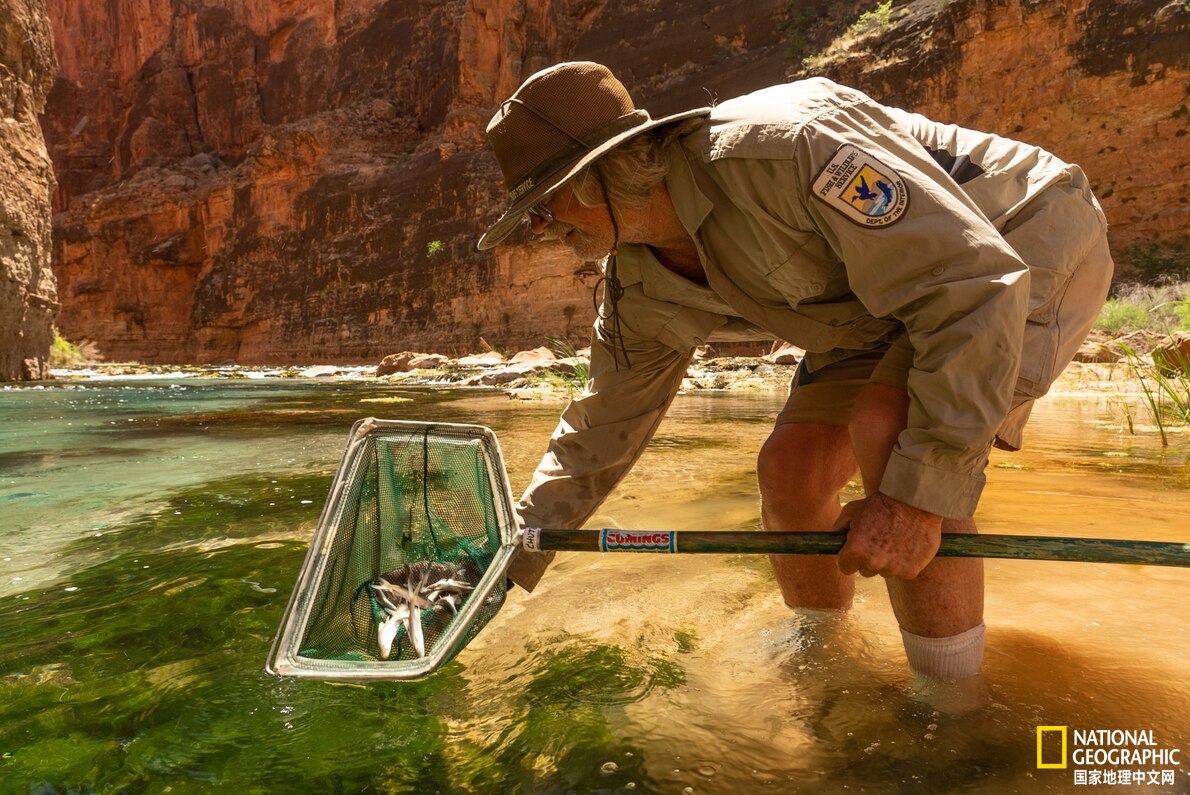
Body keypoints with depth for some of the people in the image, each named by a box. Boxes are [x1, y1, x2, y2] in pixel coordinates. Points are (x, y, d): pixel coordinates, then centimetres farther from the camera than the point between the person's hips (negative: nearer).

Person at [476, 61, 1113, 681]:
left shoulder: (781, 146, -34)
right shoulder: (637, 291, -8)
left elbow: (979, 285, -34)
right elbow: (599, 430, 2)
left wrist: (918, 493, -36)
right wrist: (509, 564, 1)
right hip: (888, 306, 7)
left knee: (886, 425, -31)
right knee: (790, 466, -7)